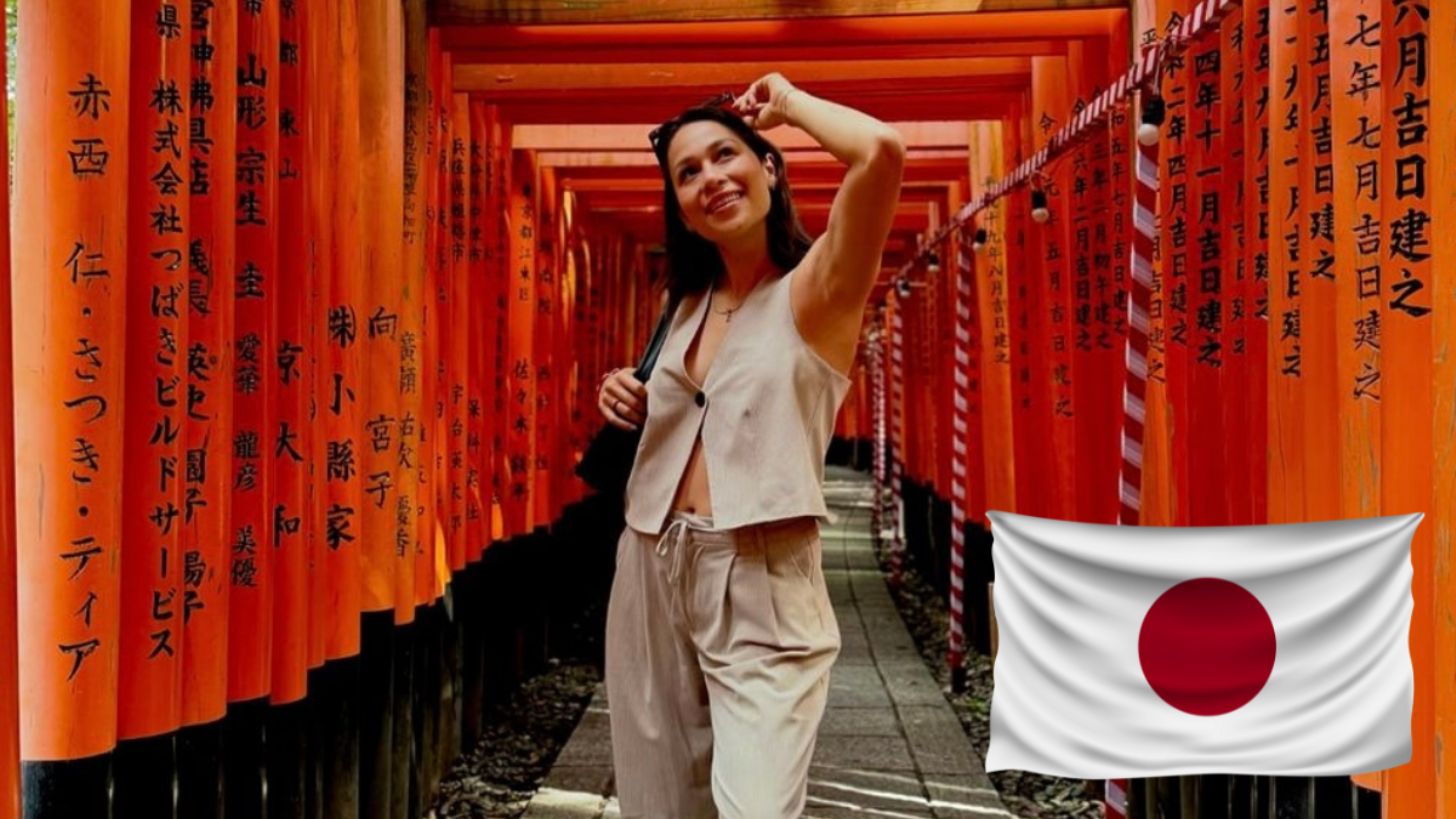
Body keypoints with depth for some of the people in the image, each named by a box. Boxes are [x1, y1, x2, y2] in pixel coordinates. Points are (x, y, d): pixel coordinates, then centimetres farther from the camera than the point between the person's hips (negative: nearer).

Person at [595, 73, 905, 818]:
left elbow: (881, 150, -26)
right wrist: (632, 404, 5)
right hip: (651, 567, 7)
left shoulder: (815, 290, -8)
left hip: (760, 584, -6)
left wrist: (786, 101, -8)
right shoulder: (690, 305, 11)